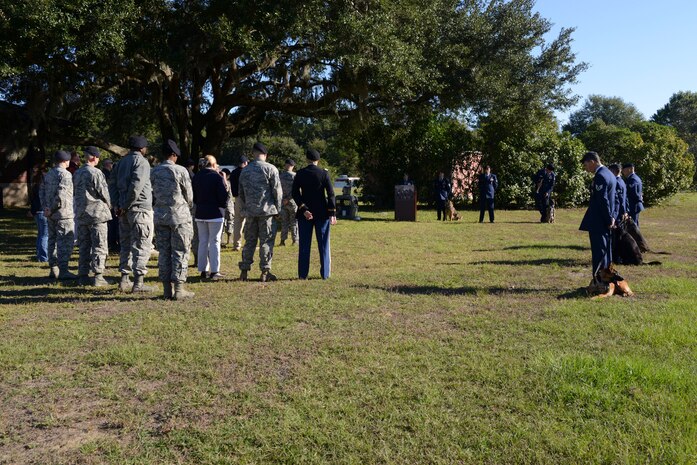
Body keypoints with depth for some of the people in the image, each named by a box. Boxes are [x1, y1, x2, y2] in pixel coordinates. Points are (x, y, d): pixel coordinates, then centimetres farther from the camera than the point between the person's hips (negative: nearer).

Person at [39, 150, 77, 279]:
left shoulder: (48, 175, 15)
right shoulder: (65, 174, -12)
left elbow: (42, 191, 15)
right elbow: (61, 193, -20)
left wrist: (45, 207, 8)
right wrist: (52, 209, -12)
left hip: (51, 215, 9)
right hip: (64, 214, -9)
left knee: (52, 240, 13)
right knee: (66, 241, -6)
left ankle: (53, 269, 18)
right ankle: (63, 270, -8)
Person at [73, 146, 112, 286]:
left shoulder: (76, 173, 10)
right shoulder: (96, 173, -12)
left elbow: (76, 192, 14)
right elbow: (103, 192, -12)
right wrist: (109, 205, 6)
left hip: (81, 214, 7)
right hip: (97, 213, -7)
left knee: (84, 246, 11)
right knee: (99, 246, -2)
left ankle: (83, 276, 14)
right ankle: (98, 276, -4)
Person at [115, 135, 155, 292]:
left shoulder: (122, 162, 16)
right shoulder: (141, 162, -9)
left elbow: (115, 185, 13)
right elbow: (136, 186, -20)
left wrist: (120, 205, 9)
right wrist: (126, 206, -13)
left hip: (124, 210, 8)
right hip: (140, 208, -8)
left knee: (126, 245, 14)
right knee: (141, 246, -5)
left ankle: (124, 280, 18)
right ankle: (138, 282, -6)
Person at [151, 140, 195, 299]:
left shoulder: (154, 172, 5)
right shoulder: (180, 171, -9)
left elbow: (153, 194, 9)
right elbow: (189, 195, -1)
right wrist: (187, 207, 17)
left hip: (160, 216, 5)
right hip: (179, 215, -5)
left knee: (164, 252, 8)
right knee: (180, 252, 1)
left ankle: (167, 289, 11)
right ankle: (179, 289, -1)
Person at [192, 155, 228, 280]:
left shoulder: (196, 177, 4)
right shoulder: (217, 177, -12)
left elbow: (193, 196, 10)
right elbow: (223, 196, -13)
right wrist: (223, 207, 5)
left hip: (200, 214, 5)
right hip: (215, 213, -5)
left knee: (203, 241, 12)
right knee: (214, 242, 0)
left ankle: (203, 270, 15)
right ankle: (214, 271, 0)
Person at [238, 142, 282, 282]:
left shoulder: (245, 171, 11)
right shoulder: (270, 169, -5)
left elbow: (241, 193, 16)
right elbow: (277, 191, -7)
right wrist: (278, 208, 3)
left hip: (250, 211, 5)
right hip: (266, 210, -4)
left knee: (249, 241, 11)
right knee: (266, 241, 0)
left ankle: (244, 271, 12)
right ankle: (265, 271, 1)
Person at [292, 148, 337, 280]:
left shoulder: (300, 174, -1)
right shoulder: (324, 173, -4)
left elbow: (295, 193, -7)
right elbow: (331, 194, -8)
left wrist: (303, 209, -9)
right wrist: (332, 214, -7)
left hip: (304, 213, 1)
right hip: (322, 213, -1)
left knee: (304, 245, 6)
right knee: (323, 244, 7)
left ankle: (303, 274, 8)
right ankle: (325, 273, 9)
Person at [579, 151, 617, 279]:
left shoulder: (600, 176, -18)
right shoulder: (609, 174, 14)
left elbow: (603, 201, -21)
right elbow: (613, 199, 16)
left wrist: (609, 220, -14)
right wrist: (612, 218, 12)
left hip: (598, 222, -10)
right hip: (606, 222, 10)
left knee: (599, 253, -6)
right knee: (606, 252, 15)